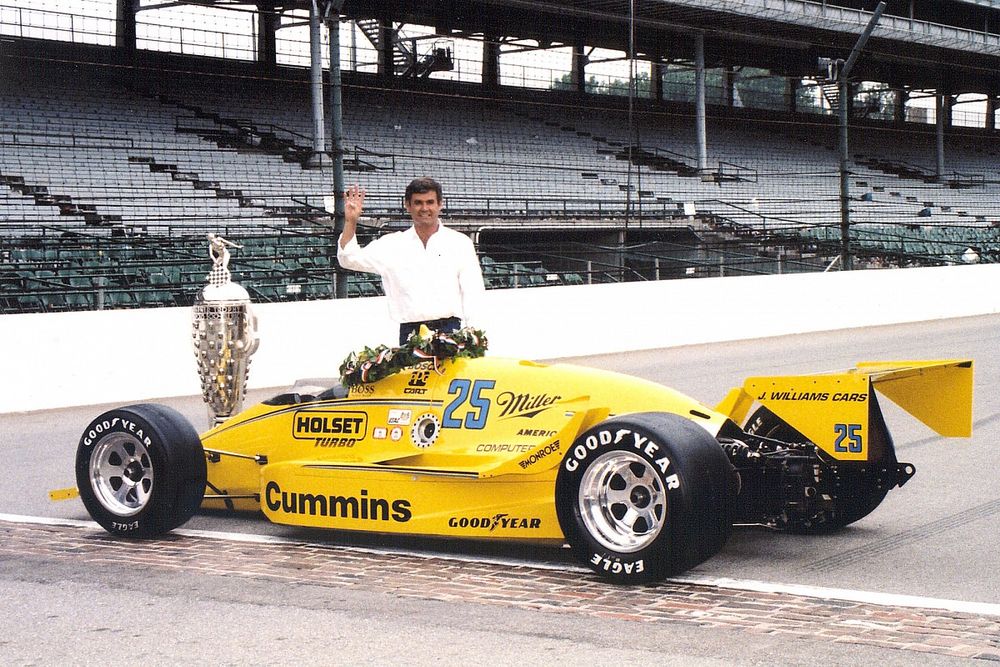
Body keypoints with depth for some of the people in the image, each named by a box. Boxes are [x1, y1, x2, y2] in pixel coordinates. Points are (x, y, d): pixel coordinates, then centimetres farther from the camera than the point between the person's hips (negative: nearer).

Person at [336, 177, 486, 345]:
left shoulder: (460, 243, 8)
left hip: (448, 330, -1)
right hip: (409, 331, 1)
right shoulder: (393, 245, 12)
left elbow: (473, 291, 4)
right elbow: (350, 259, 11)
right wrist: (351, 221, -2)